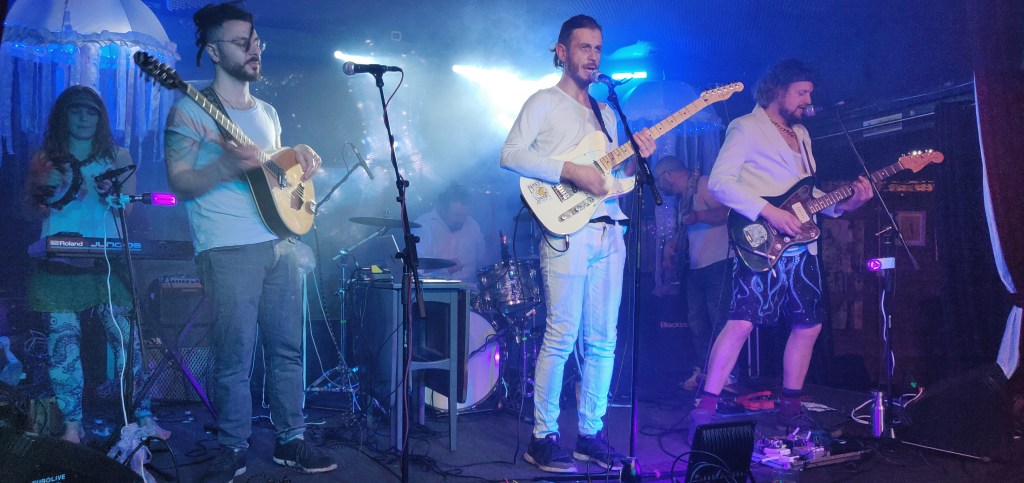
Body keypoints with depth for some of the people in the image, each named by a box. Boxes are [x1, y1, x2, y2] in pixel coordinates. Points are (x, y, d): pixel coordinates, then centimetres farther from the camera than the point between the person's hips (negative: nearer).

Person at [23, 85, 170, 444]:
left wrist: (111, 194, -12)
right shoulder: (45, 159, 12)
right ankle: (72, 425, 1)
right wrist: (46, 192, -7)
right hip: (58, 260, 1)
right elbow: (32, 212, 13)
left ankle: (142, 418, -2)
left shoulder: (117, 156, 12)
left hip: (106, 259, 0)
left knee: (125, 335, -7)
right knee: (63, 340, -5)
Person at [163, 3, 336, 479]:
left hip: (281, 243, 6)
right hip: (228, 249, -6)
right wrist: (226, 166, -25)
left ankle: (290, 440, 19)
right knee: (235, 354, -4)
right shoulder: (191, 110, -2)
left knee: (288, 347, 8)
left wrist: (301, 157, 7)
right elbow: (179, 182, -8)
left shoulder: (267, 112, 19)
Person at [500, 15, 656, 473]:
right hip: (567, 231, -6)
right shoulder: (544, 102, 3)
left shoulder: (606, 112, 23)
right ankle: (543, 437, 1)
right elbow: (511, 154, -12)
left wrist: (634, 158, 1)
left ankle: (591, 434, 16)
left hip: (609, 232, 7)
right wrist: (571, 172, -17)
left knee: (602, 340, 7)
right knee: (562, 337, -9)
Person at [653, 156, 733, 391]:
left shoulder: (704, 184, -7)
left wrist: (697, 216, -21)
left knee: (719, 319, -11)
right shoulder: (684, 197, 20)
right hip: (695, 266, 10)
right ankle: (701, 370, 11)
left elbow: (728, 212, -18)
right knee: (696, 320, 7)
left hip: (717, 263, -9)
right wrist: (671, 245, 13)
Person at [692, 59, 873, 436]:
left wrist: (843, 204, 5)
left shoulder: (801, 134, 22)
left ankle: (791, 407, 22)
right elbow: (719, 182, -14)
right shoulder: (746, 127, -3)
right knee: (743, 321, -17)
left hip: (801, 246, 9)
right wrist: (769, 212, -20)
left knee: (808, 324, 10)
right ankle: (705, 407, -13)